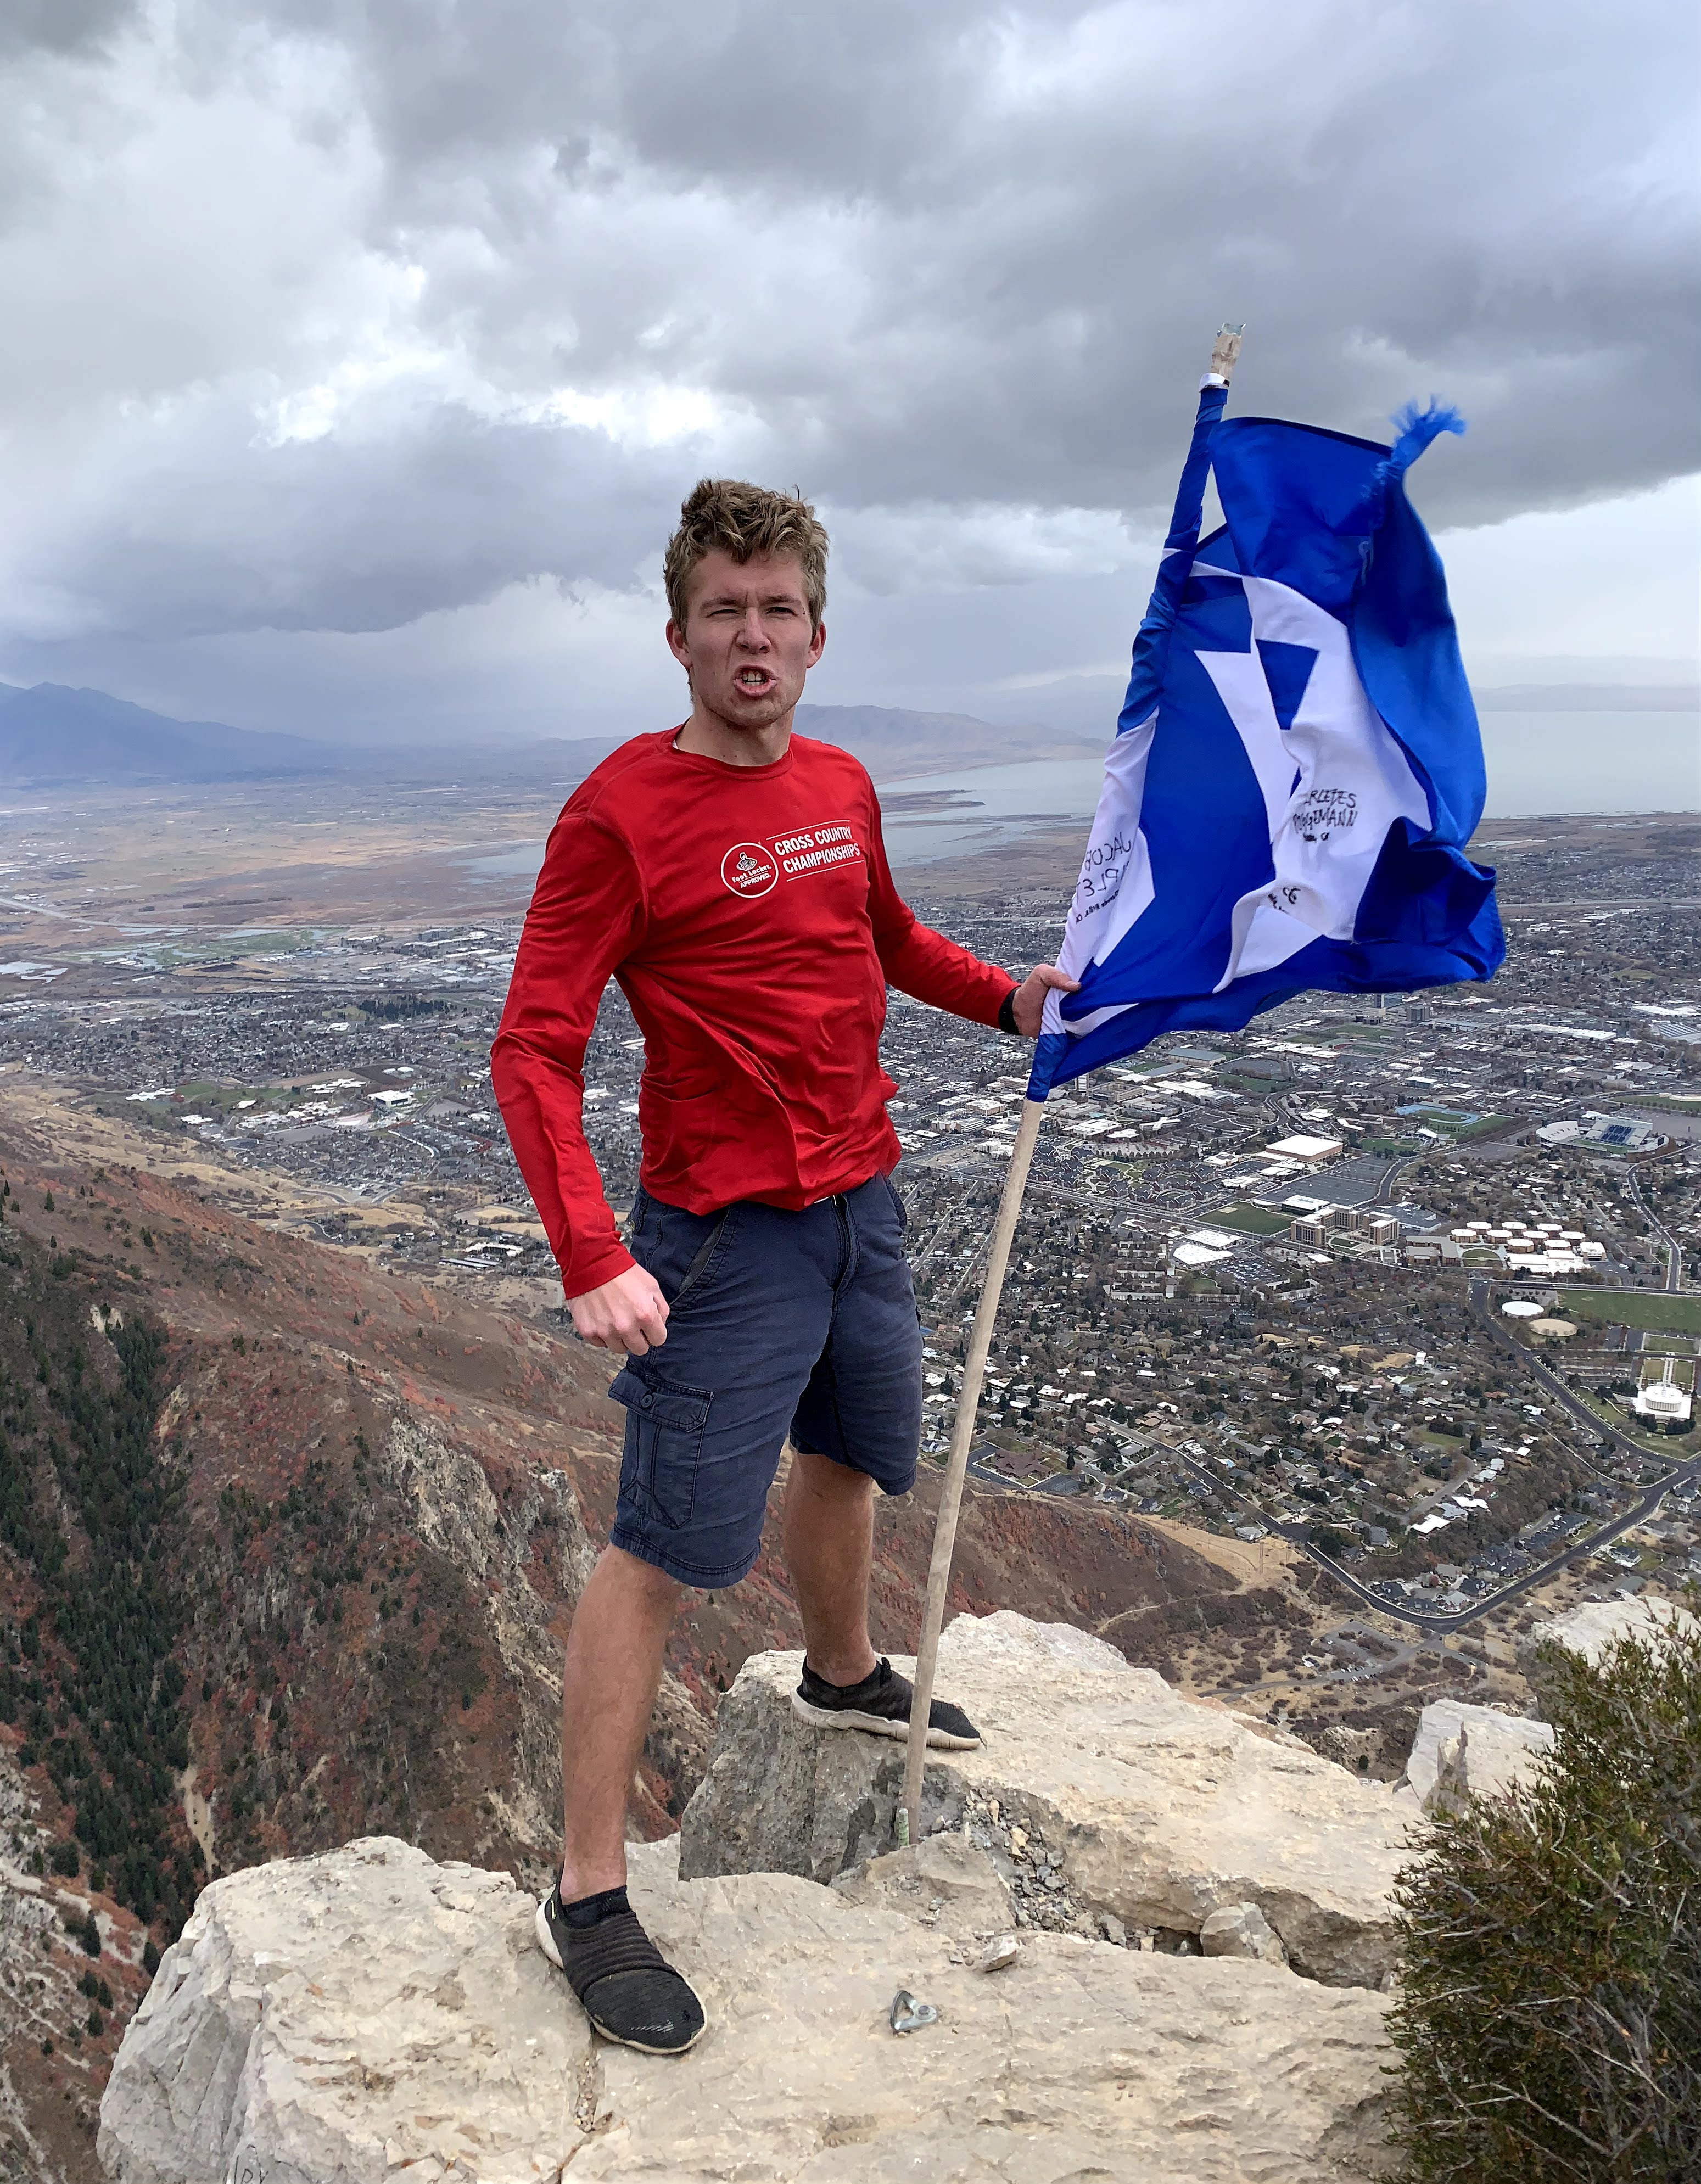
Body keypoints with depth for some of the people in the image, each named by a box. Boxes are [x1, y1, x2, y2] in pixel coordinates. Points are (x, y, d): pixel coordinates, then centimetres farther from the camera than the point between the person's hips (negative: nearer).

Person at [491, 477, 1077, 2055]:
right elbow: (532, 1051, -19)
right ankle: (585, 1896, 13)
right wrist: (590, 1258, -29)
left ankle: (842, 1674, 55)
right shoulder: (620, 812, -16)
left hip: (860, 1201, 8)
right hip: (726, 1236, -7)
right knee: (664, 1553, -2)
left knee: (852, 1454, 26)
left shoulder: (842, 787, 6)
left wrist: (1008, 999, 8)